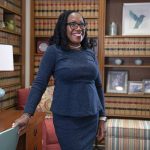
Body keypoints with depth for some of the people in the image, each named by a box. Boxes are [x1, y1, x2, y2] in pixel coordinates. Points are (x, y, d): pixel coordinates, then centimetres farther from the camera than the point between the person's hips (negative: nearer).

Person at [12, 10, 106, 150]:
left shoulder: (90, 53, 7)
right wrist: (27, 113, -16)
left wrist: (102, 117, 10)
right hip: (66, 119, -4)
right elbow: (39, 84, -8)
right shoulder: (54, 51, -7)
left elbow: (98, 86, 11)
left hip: (91, 118, 5)